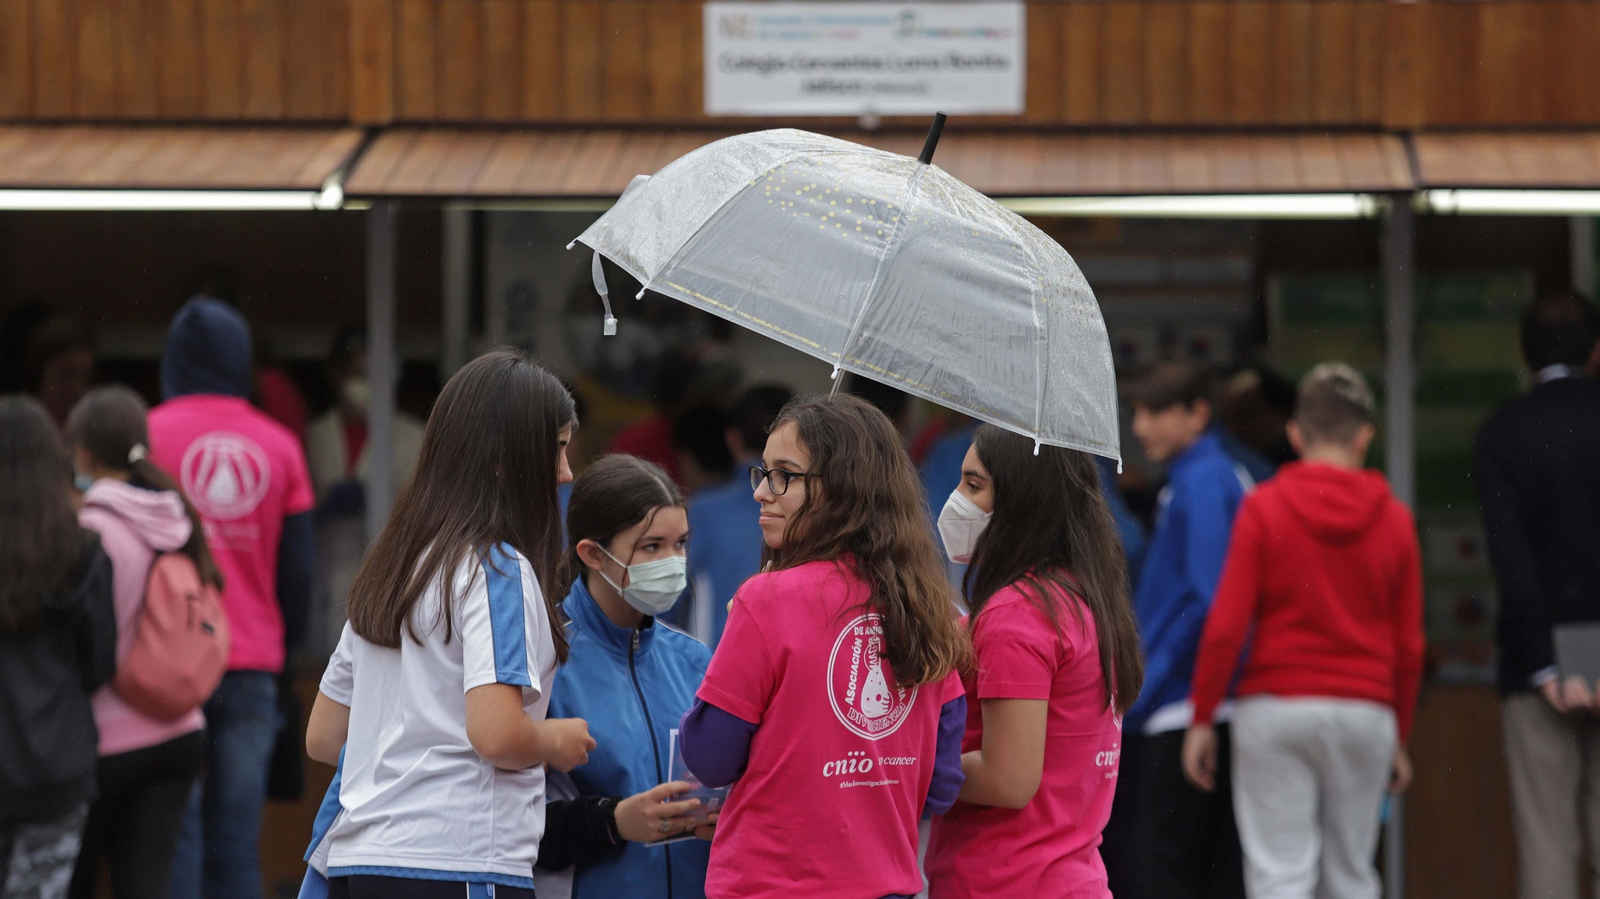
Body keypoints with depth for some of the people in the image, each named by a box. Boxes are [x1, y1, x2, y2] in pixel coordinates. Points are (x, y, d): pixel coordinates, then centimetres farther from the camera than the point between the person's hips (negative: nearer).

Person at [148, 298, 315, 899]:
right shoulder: (279, 445, 7)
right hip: (254, 666, 3)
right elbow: (299, 571, 8)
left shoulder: (150, 434, -2)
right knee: (237, 843, 5)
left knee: (176, 840, -3)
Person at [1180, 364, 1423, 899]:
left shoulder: (1264, 507, -3)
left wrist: (1202, 718, 1)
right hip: (1366, 713, 2)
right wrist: (1400, 738, 18)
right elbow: (1408, 645, 7)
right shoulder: (1394, 519, 4)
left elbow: (1225, 627, -8)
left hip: (1275, 709, -2)